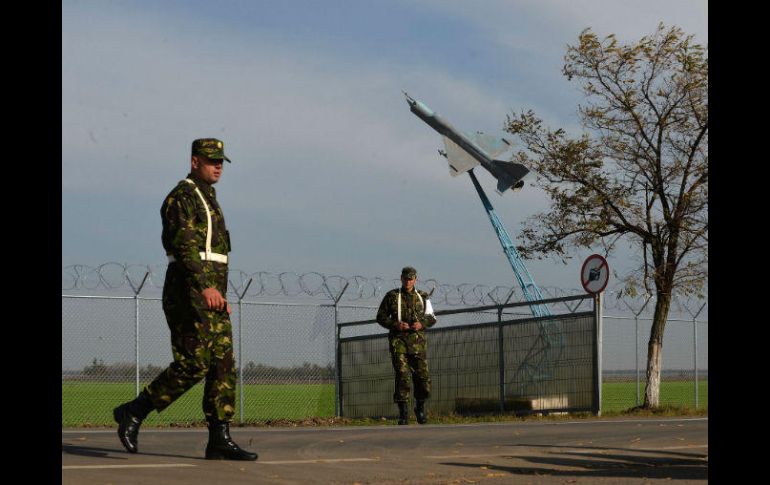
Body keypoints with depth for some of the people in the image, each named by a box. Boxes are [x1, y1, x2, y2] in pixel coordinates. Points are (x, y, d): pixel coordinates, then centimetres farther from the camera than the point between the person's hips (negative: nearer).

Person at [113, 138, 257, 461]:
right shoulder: (181, 197, -8)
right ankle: (133, 413, -2)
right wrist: (206, 287, -34)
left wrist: (220, 296, 25)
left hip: (210, 294, 10)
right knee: (193, 365, -14)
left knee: (223, 364, 1)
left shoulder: (208, 201, 23)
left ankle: (220, 440, 0)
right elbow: (184, 244, -22)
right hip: (189, 291, -9)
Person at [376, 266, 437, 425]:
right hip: (398, 339, -2)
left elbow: (432, 318, 14)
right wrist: (395, 324, -10)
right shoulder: (392, 296, 6)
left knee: (423, 376, -3)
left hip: (418, 340, 2)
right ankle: (403, 413, -6)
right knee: (402, 375, -11)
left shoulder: (422, 297, 12)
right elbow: (380, 317, 7)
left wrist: (422, 324, -8)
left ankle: (420, 407, 21)